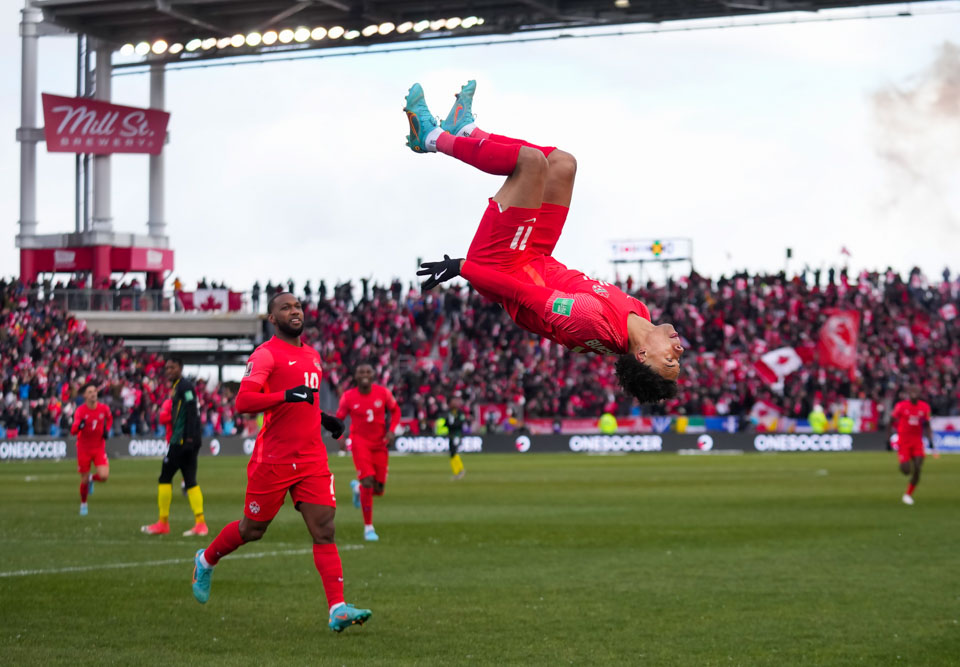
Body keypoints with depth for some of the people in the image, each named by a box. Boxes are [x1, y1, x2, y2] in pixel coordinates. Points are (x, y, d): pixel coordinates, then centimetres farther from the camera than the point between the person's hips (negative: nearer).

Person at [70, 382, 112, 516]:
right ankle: (83, 504, 31)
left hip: (99, 448, 2)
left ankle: (92, 479, 20)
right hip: (84, 448, -2)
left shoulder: (104, 409, -6)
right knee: (84, 480, 4)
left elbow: (109, 419, 19)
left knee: (104, 476, -17)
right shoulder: (80, 411, -14)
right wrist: (79, 426, -47)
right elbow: (73, 431, -24)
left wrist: (106, 430, 0)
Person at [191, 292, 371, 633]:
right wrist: (288, 396, -29)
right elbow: (243, 401, -20)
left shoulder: (312, 356, 18)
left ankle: (338, 610, -14)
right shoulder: (265, 355, -8)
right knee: (253, 529, 9)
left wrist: (324, 419, 15)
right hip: (273, 459, -6)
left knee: (324, 530, -7)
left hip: (312, 457, 6)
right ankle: (206, 561, 38)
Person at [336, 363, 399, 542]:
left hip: (380, 443, 3)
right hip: (360, 442, -3)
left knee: (378, 489, 4)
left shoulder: (383, 393, -5)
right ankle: (368, 527, -7)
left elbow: (395, 410, 11)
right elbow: (339, 418, 5)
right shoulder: (348, 397, -7)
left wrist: (391, 430, -4)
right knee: (368, 481, -20)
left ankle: (357, 487, 43)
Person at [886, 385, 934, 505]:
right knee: (906, 470, -13)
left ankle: (908, 495, 9)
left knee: (917, 470, -7)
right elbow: (890, 423, 1)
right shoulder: (901, 406, -7)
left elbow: (926, 426, 14)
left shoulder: (924, 407, 3)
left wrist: (930, 441, 4)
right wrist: (888, 440, -4)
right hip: (903, 441, -3)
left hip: (917, 441, 3)